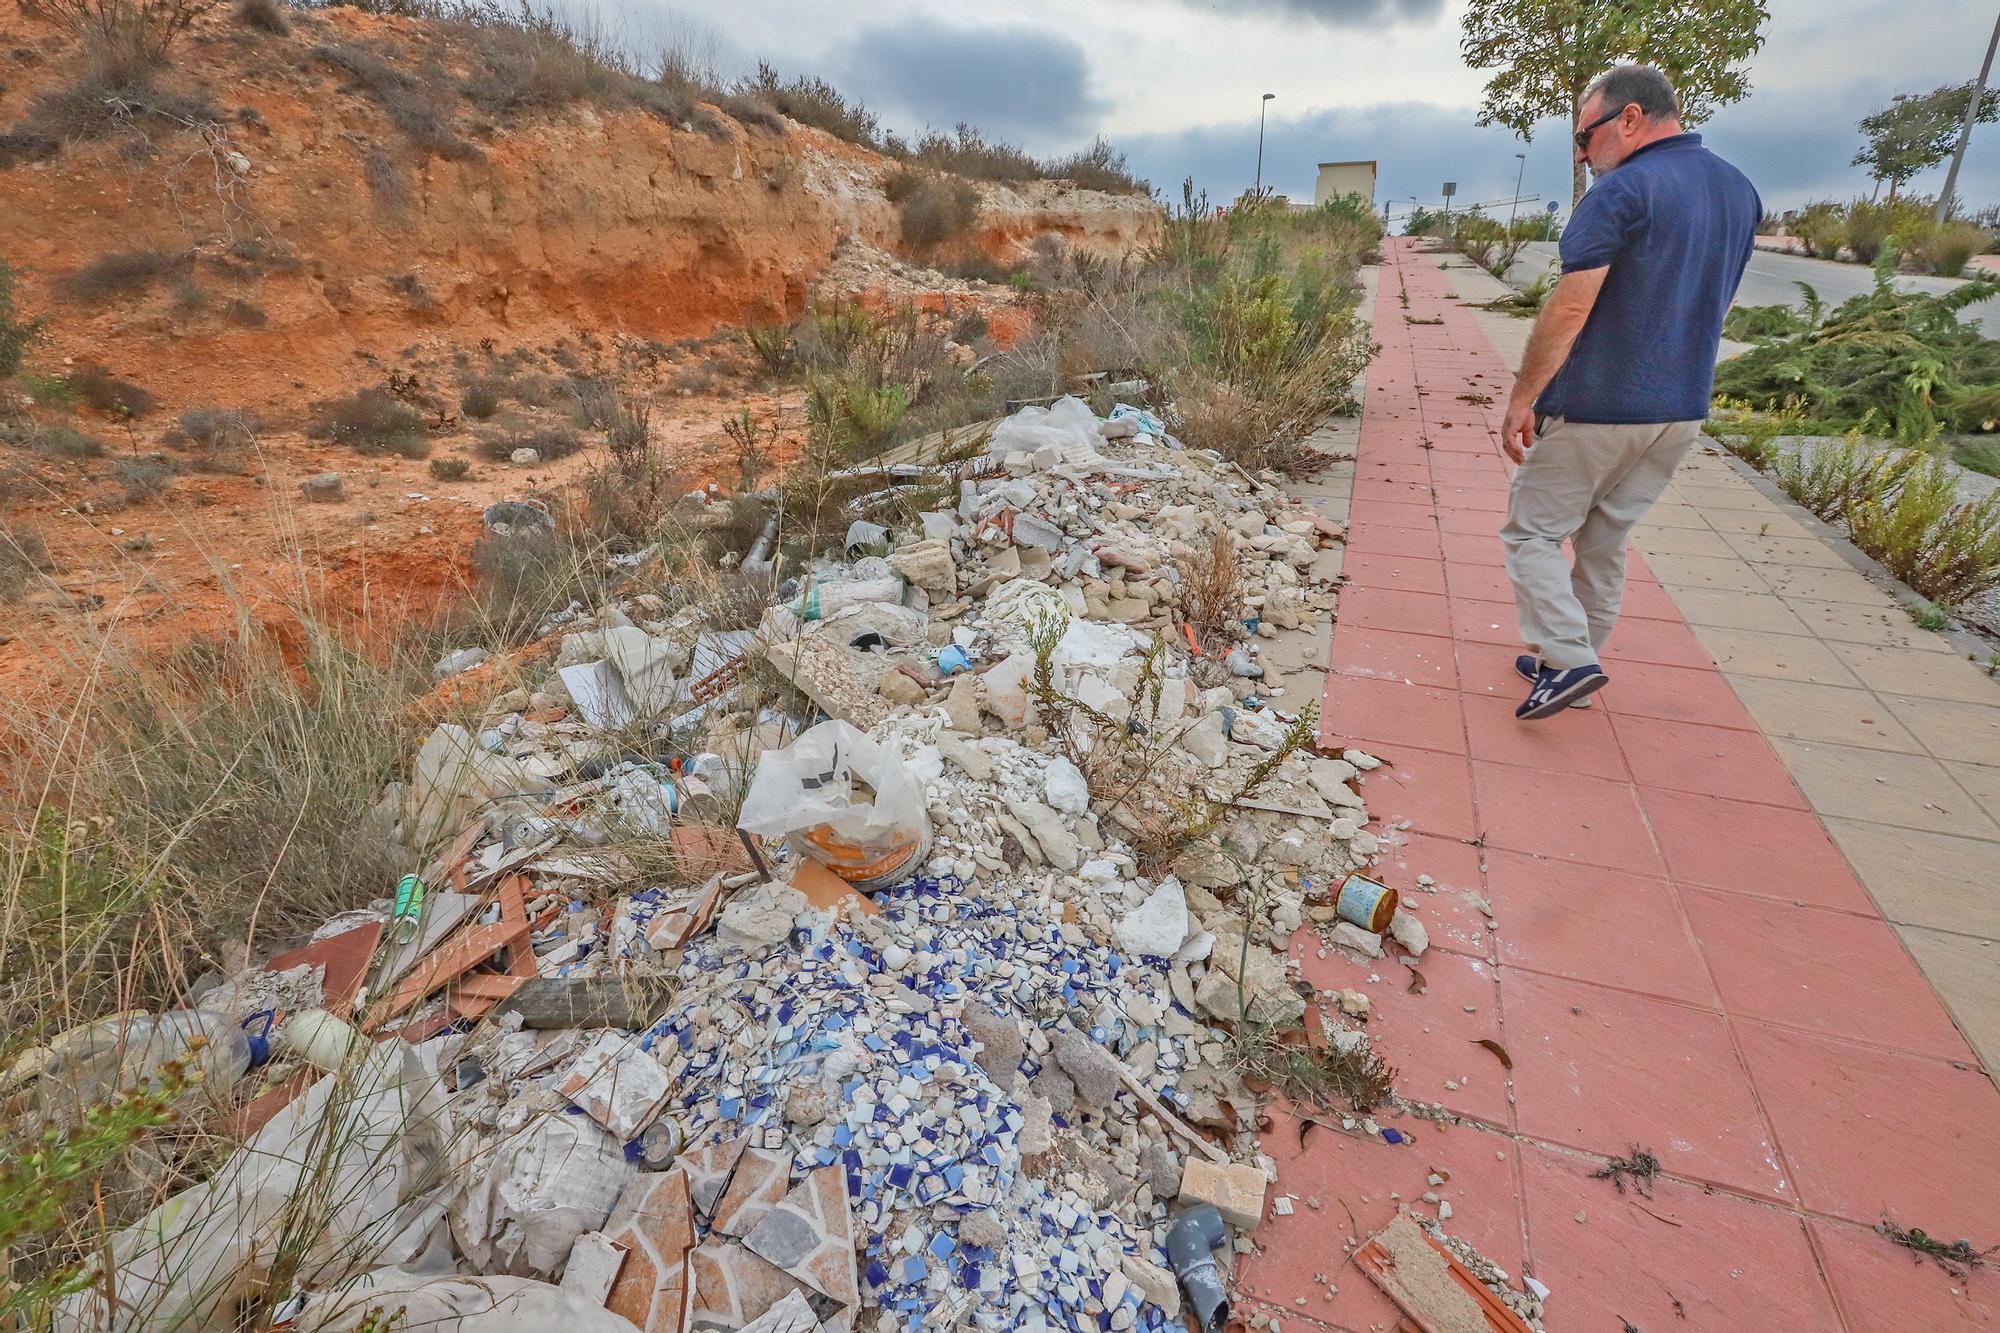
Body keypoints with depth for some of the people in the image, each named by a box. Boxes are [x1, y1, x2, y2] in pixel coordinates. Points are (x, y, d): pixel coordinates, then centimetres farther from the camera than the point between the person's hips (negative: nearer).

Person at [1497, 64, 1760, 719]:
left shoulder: (1622, 190, -13)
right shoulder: (1741, 192, 14)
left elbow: (1569, 308, -20)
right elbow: (1715, 307, 19)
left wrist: (1522, 399, -16)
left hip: (1595, 409, -8)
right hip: (1681, 411, 8)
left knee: (1533, 532, 2)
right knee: (1605, 542, 16)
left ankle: (1569, 659, -10)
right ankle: (1569, 661, 25)